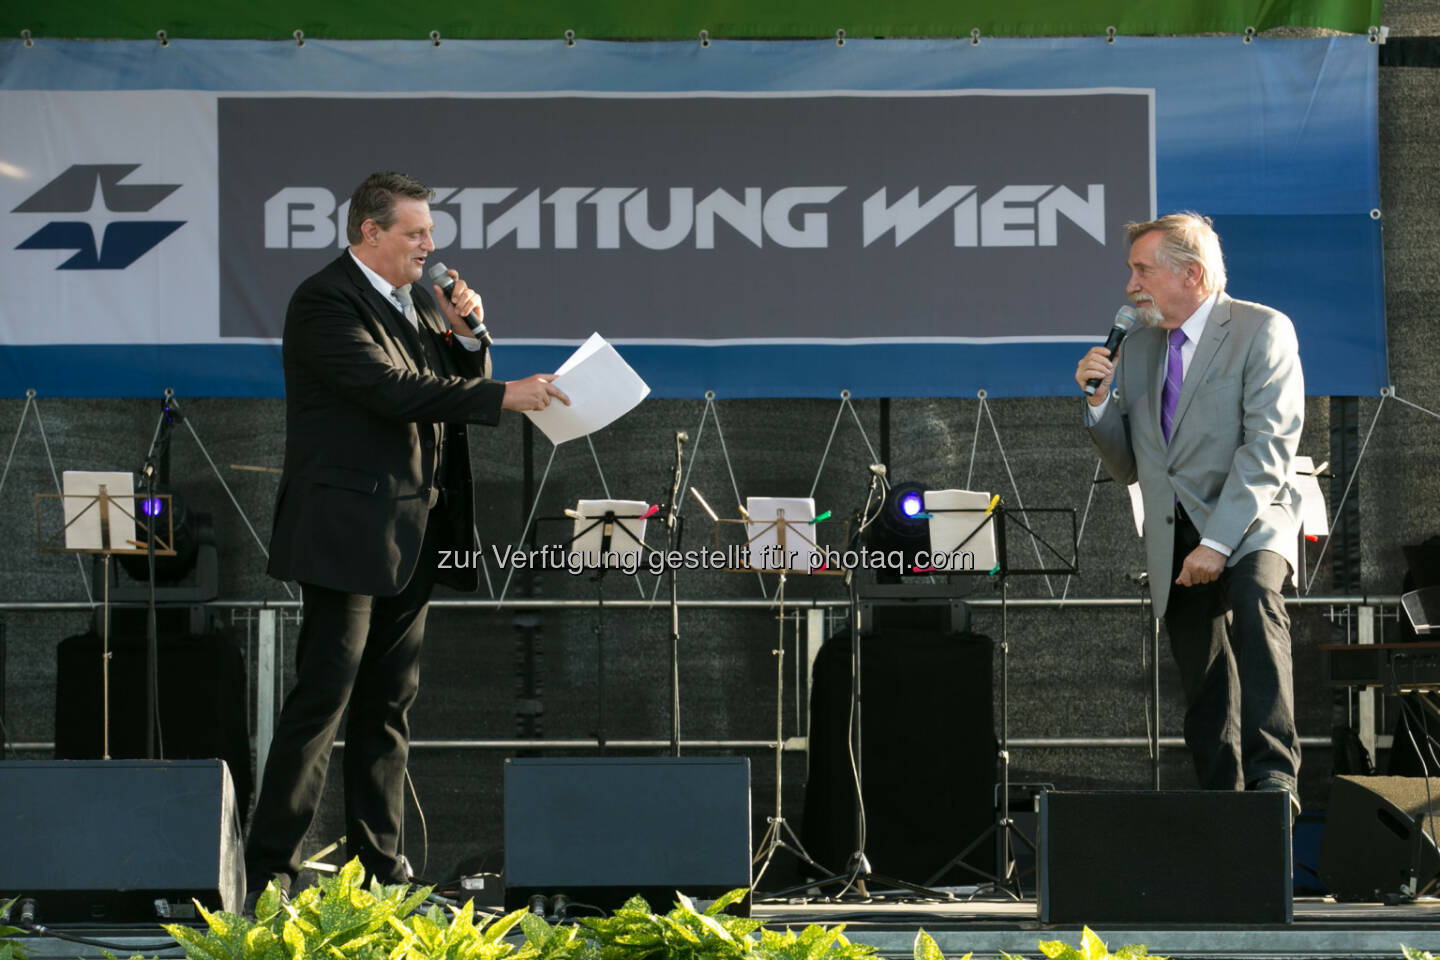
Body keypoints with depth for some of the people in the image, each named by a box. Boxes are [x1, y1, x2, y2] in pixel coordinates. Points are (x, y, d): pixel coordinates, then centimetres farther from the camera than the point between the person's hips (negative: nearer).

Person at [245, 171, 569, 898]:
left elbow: (457, 385, 20)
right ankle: (269, 866, -4)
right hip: (348, 532, -8)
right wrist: (502, 396, -26)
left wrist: (466, 334, 0)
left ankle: (380, 862, 17)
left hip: (411, 536, 8)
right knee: (321, 699, -8)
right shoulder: (325, 302, -12)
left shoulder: (419, 299, 16)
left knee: (389, 705, 11)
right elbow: (390, 388, -23)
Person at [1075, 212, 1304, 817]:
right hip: (1174, 540, 6)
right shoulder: (1136, 347, 14)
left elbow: (1267, 451, -15)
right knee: (1206, 707, 6)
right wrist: (1100, 402, -3)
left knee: (1254, 600, -34)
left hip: (1248, 524, -6)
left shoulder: (1262, 331, -5)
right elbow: (1128, 468, 15)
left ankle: (1273, 775, -38)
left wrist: (1218, 542, -23)